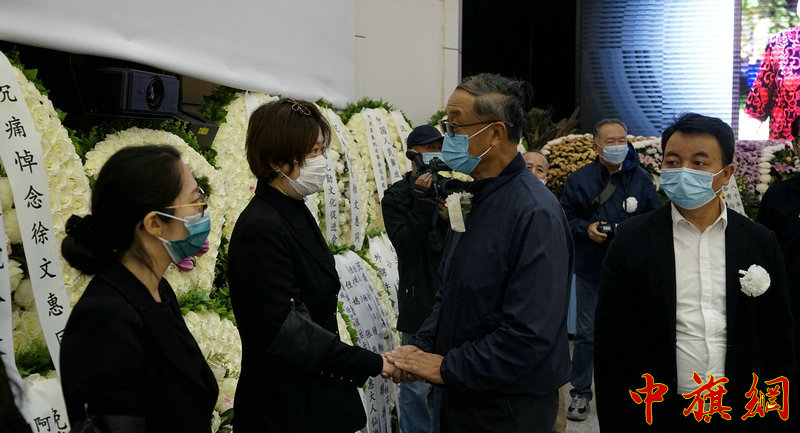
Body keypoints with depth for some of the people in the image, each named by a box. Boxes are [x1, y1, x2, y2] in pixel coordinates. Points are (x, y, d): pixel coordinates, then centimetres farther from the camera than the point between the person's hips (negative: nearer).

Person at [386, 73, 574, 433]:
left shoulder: (535, 213, -21)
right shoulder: (474, 198, 6)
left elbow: (530, 333, -27)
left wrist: (448, 368, -19)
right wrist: (420, 347, -1)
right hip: (461, 396, 8)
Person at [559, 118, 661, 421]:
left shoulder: (642, 178, -1)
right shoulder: (580, 179, -3)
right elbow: (565, 218, 2)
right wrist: (586, 229, -16)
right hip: (591, 270, -1)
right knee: (586, 334, 6)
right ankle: (580, 393, 16)